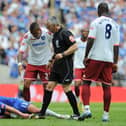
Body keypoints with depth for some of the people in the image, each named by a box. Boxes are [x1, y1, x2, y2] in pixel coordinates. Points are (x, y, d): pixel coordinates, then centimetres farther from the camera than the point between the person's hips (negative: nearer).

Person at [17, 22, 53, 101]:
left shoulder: (47, 33, -18)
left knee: (46, 85, -2)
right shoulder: (27, 36, -16)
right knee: (26, 83, -9)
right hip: (32, 63, 1)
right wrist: (20, 63, -33)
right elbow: (21, 51, -19)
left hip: (45, 63, -1)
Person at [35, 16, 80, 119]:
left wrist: (62, 55, -24)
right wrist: (52, 60, 24)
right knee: (49, 86, 5)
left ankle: (76, 113, 0)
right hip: (57, 65, 9)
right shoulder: (55, 34, 16)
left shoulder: (65, 33, -13)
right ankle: (42, 112, 8)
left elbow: (74, 47, -19)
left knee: (67, 89, -8)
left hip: (66, 65, -9)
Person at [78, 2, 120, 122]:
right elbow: (116, 46, 10)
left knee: (86, 82, 1)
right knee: (106, 86, 7)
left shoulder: (95, 22, -3)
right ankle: (106, 114, 7)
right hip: (109, 59, 4)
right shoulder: (115, 25, 11)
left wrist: (86, 56, -4)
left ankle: (86, 109, -16)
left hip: (95, 58, -4)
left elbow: (91, 40, -10)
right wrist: (115, 62, 12)